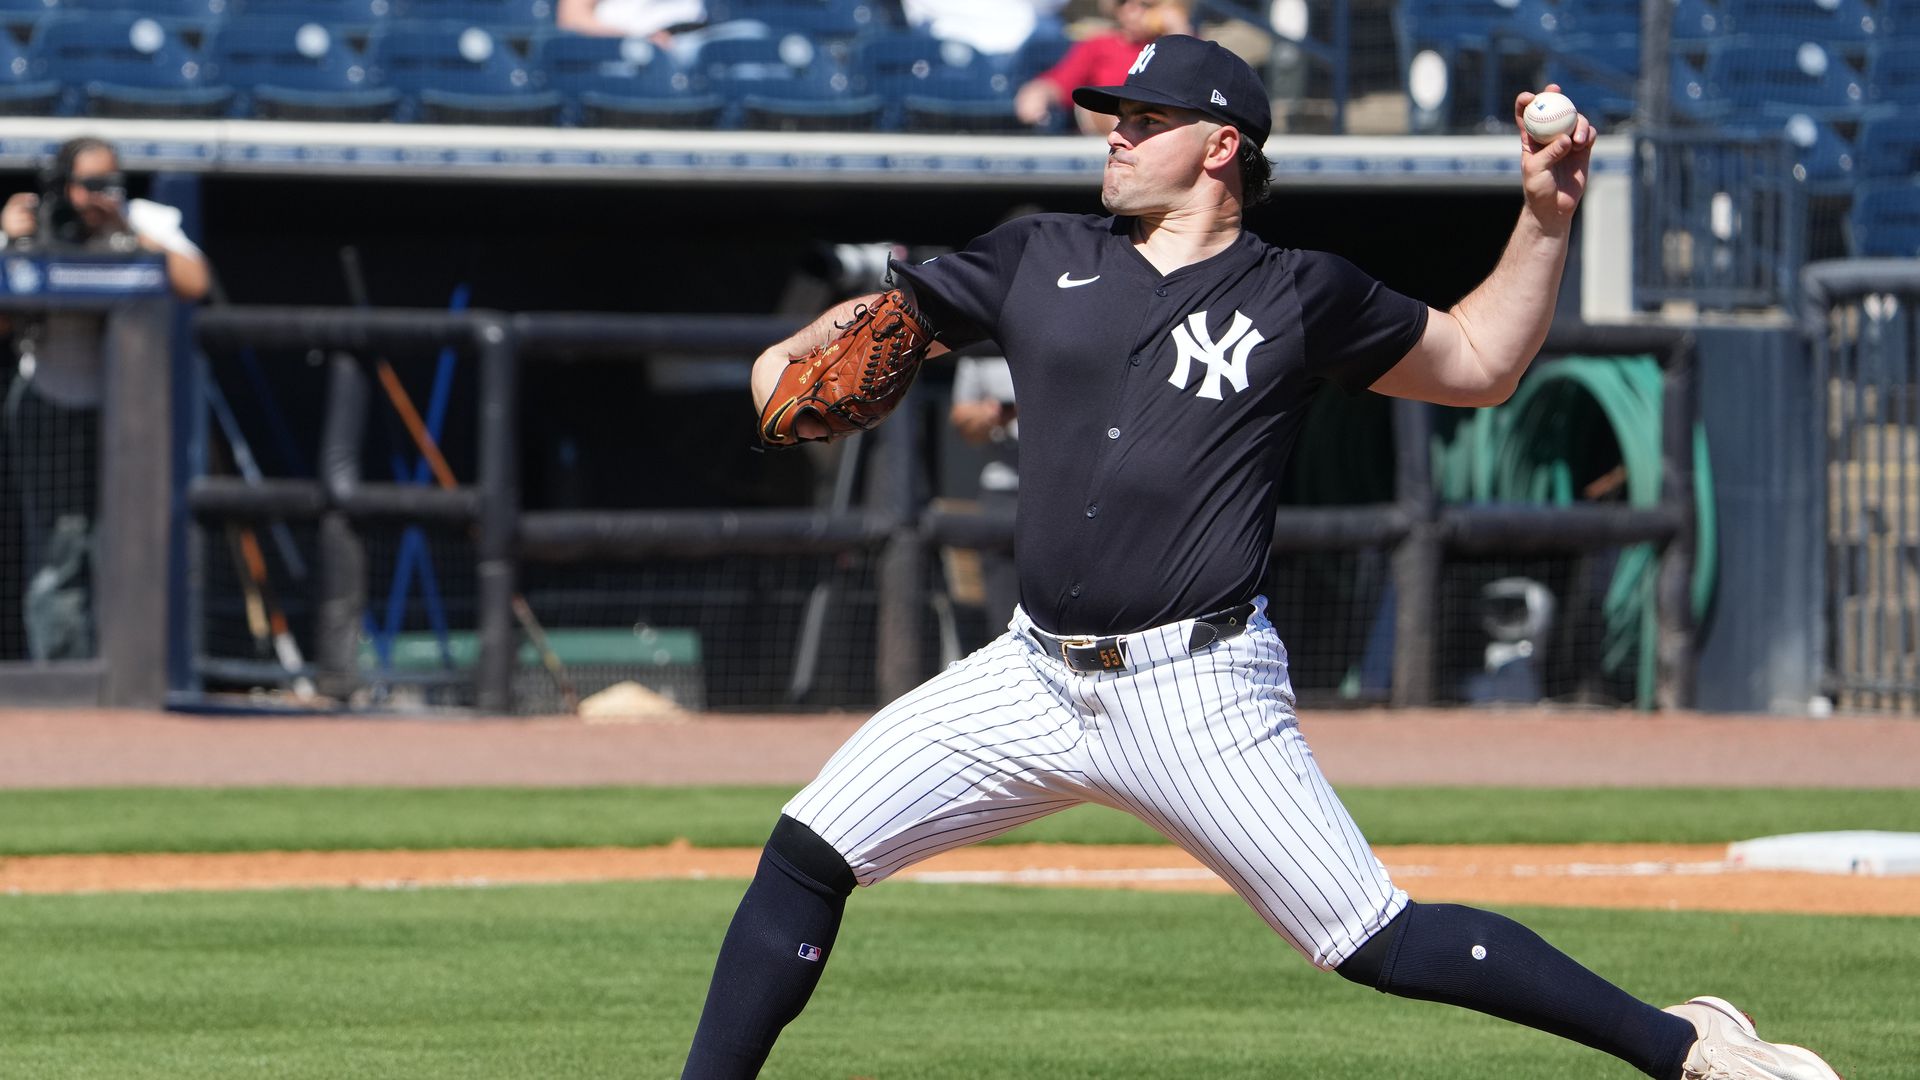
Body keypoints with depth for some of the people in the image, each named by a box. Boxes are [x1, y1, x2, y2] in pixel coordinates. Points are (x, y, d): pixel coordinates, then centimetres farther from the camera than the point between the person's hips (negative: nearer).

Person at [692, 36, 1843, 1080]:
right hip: (1037, 677, 4)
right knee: (810, 851, -5)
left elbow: (1478, 361, 15)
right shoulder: (1044, 260, 12)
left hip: (1198, 688, -4)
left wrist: (1547, 218, 4)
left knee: (1377, 941, -9)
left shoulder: (1304, 296, 5)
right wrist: (796, 353, -2)